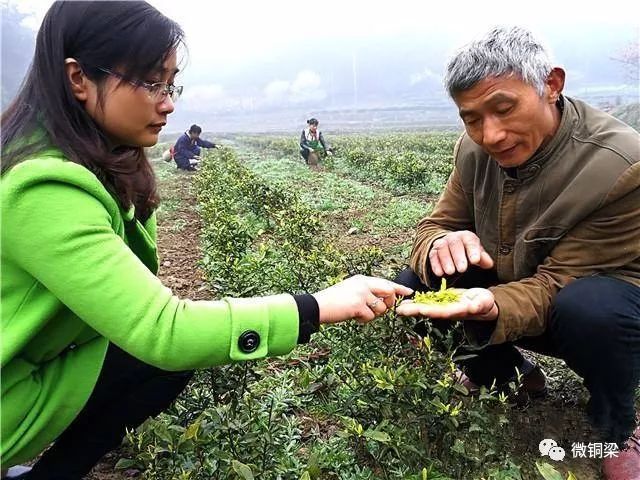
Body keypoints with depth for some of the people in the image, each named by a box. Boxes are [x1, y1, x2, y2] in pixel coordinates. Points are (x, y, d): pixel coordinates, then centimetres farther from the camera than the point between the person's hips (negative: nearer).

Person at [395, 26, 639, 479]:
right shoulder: (475, 150, -12)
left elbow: (557, 282, -29)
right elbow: (435, 224, -7)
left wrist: (492, 305, -49)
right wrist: (440, 247, -32)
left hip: (598, 303, -4)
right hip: (504, 285, 5)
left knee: (589, 310, -39)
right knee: (414, 283, -13)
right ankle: (505, 369, 13)